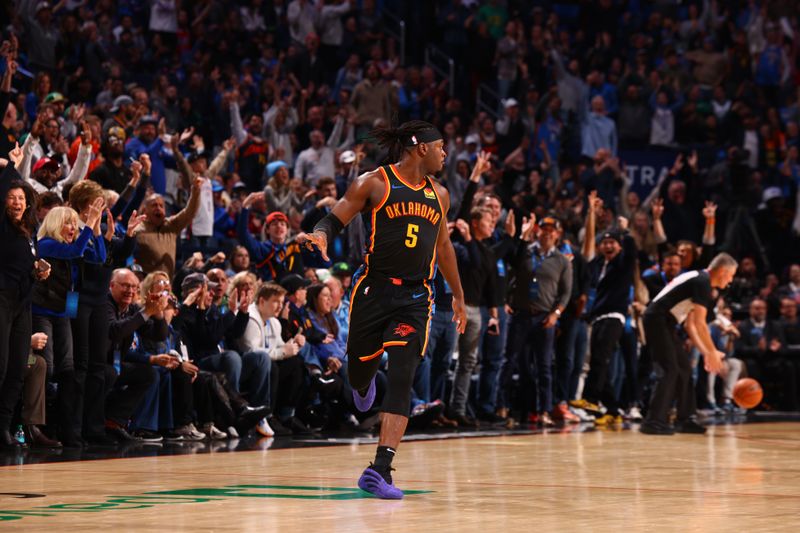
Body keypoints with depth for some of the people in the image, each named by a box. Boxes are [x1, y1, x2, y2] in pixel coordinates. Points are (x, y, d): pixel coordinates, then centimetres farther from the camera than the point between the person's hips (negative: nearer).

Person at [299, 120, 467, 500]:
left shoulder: (439, 195, 14)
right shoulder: (374, 183, -2)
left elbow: (443, 246, 26)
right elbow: (335, 219, -4)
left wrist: (458, 295, 31)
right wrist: (320, 235, -27)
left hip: (415, 298, 3)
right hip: (373, 290, -3)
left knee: (402, 380, -12)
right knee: (360, 368, 11)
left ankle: (380, 469, -17)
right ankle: (364, 384, 53)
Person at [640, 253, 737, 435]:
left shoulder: (699, 280, 19)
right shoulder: (702, 282, -12)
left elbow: (690, 324, 23)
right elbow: (699, 323, -16)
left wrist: (706, 352, 20)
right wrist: (713, 353, -9)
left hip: (663, 323, 10)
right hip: (657, 320, -10)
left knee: (684, 368, 13)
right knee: (671, 370, -14)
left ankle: (684, 420, 18)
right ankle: (653, 422, -16)